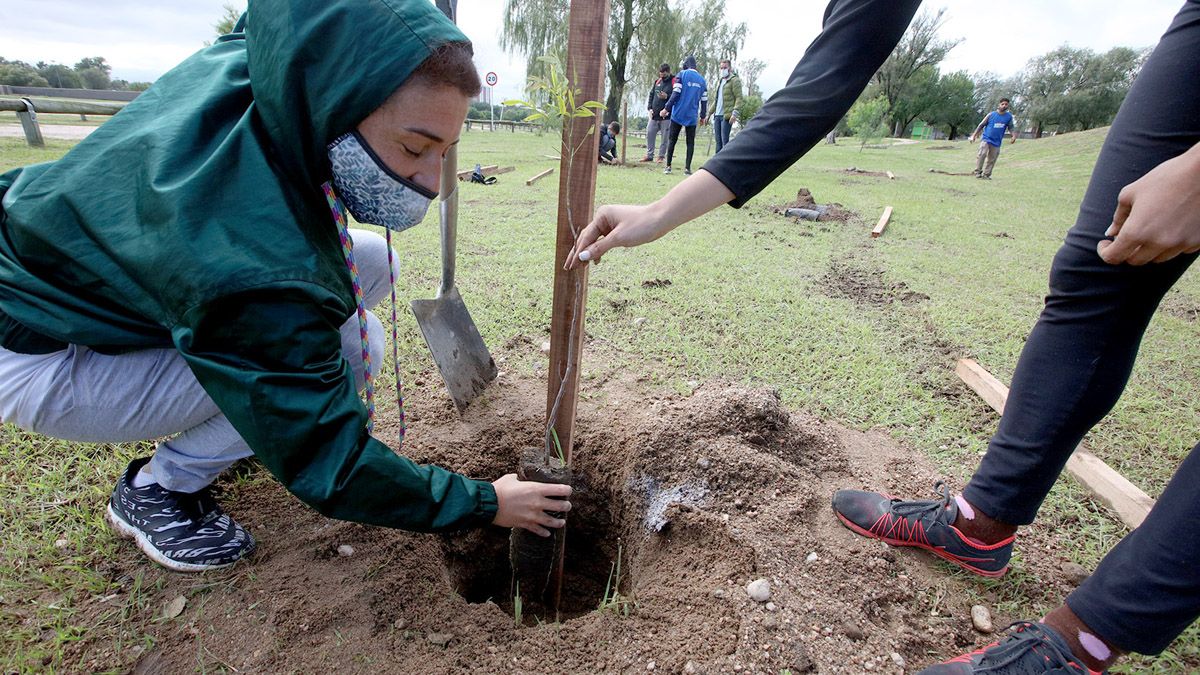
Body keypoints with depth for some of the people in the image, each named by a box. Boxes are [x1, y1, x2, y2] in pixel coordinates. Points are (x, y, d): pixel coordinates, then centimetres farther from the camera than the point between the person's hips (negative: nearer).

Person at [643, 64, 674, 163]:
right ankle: (649, 155, 14)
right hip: (654, 114, 6)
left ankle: (661, 156, 9)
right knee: (650, 133, 5)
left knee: (665, 137, 0)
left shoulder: (674, 82, -5)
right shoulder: (657, 81, 14)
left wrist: (666, 97, -23)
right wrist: (649, 108, 7)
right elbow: (651, 95, 18)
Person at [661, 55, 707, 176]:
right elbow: (704, 100, 11)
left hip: (678, 114, -2)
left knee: (672, 140, 6)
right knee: (690, 142, 6)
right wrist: (703, 116, 20)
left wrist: (666, 109, -9)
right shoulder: (702, 79, 11)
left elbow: (675, 94, -11)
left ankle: (668, 166, 4)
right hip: (692, 116, 2)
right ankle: (687, 168, -1)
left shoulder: (682, 75, -1)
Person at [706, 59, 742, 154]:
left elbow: (739, 98, -11)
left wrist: (735, 113, -23)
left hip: (726, 116, -8)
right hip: (717, 115, 8)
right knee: (718, 140, 8)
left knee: (724, 140, -11)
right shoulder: (719, 81, 22)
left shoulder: (735, 80, -2)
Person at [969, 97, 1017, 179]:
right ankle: (978, 172, -16)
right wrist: (974, 135, 0)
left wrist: (1014, 135, -3)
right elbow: (981, 125, 4)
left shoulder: (1009, 116, 6)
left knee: (991, 160, 4)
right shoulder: (991, 114, -1)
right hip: (986, 139, -3)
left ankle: (986, 175, 12)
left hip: (996, 142, 3)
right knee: (982, 154, -23)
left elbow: (1011, 127, 15)